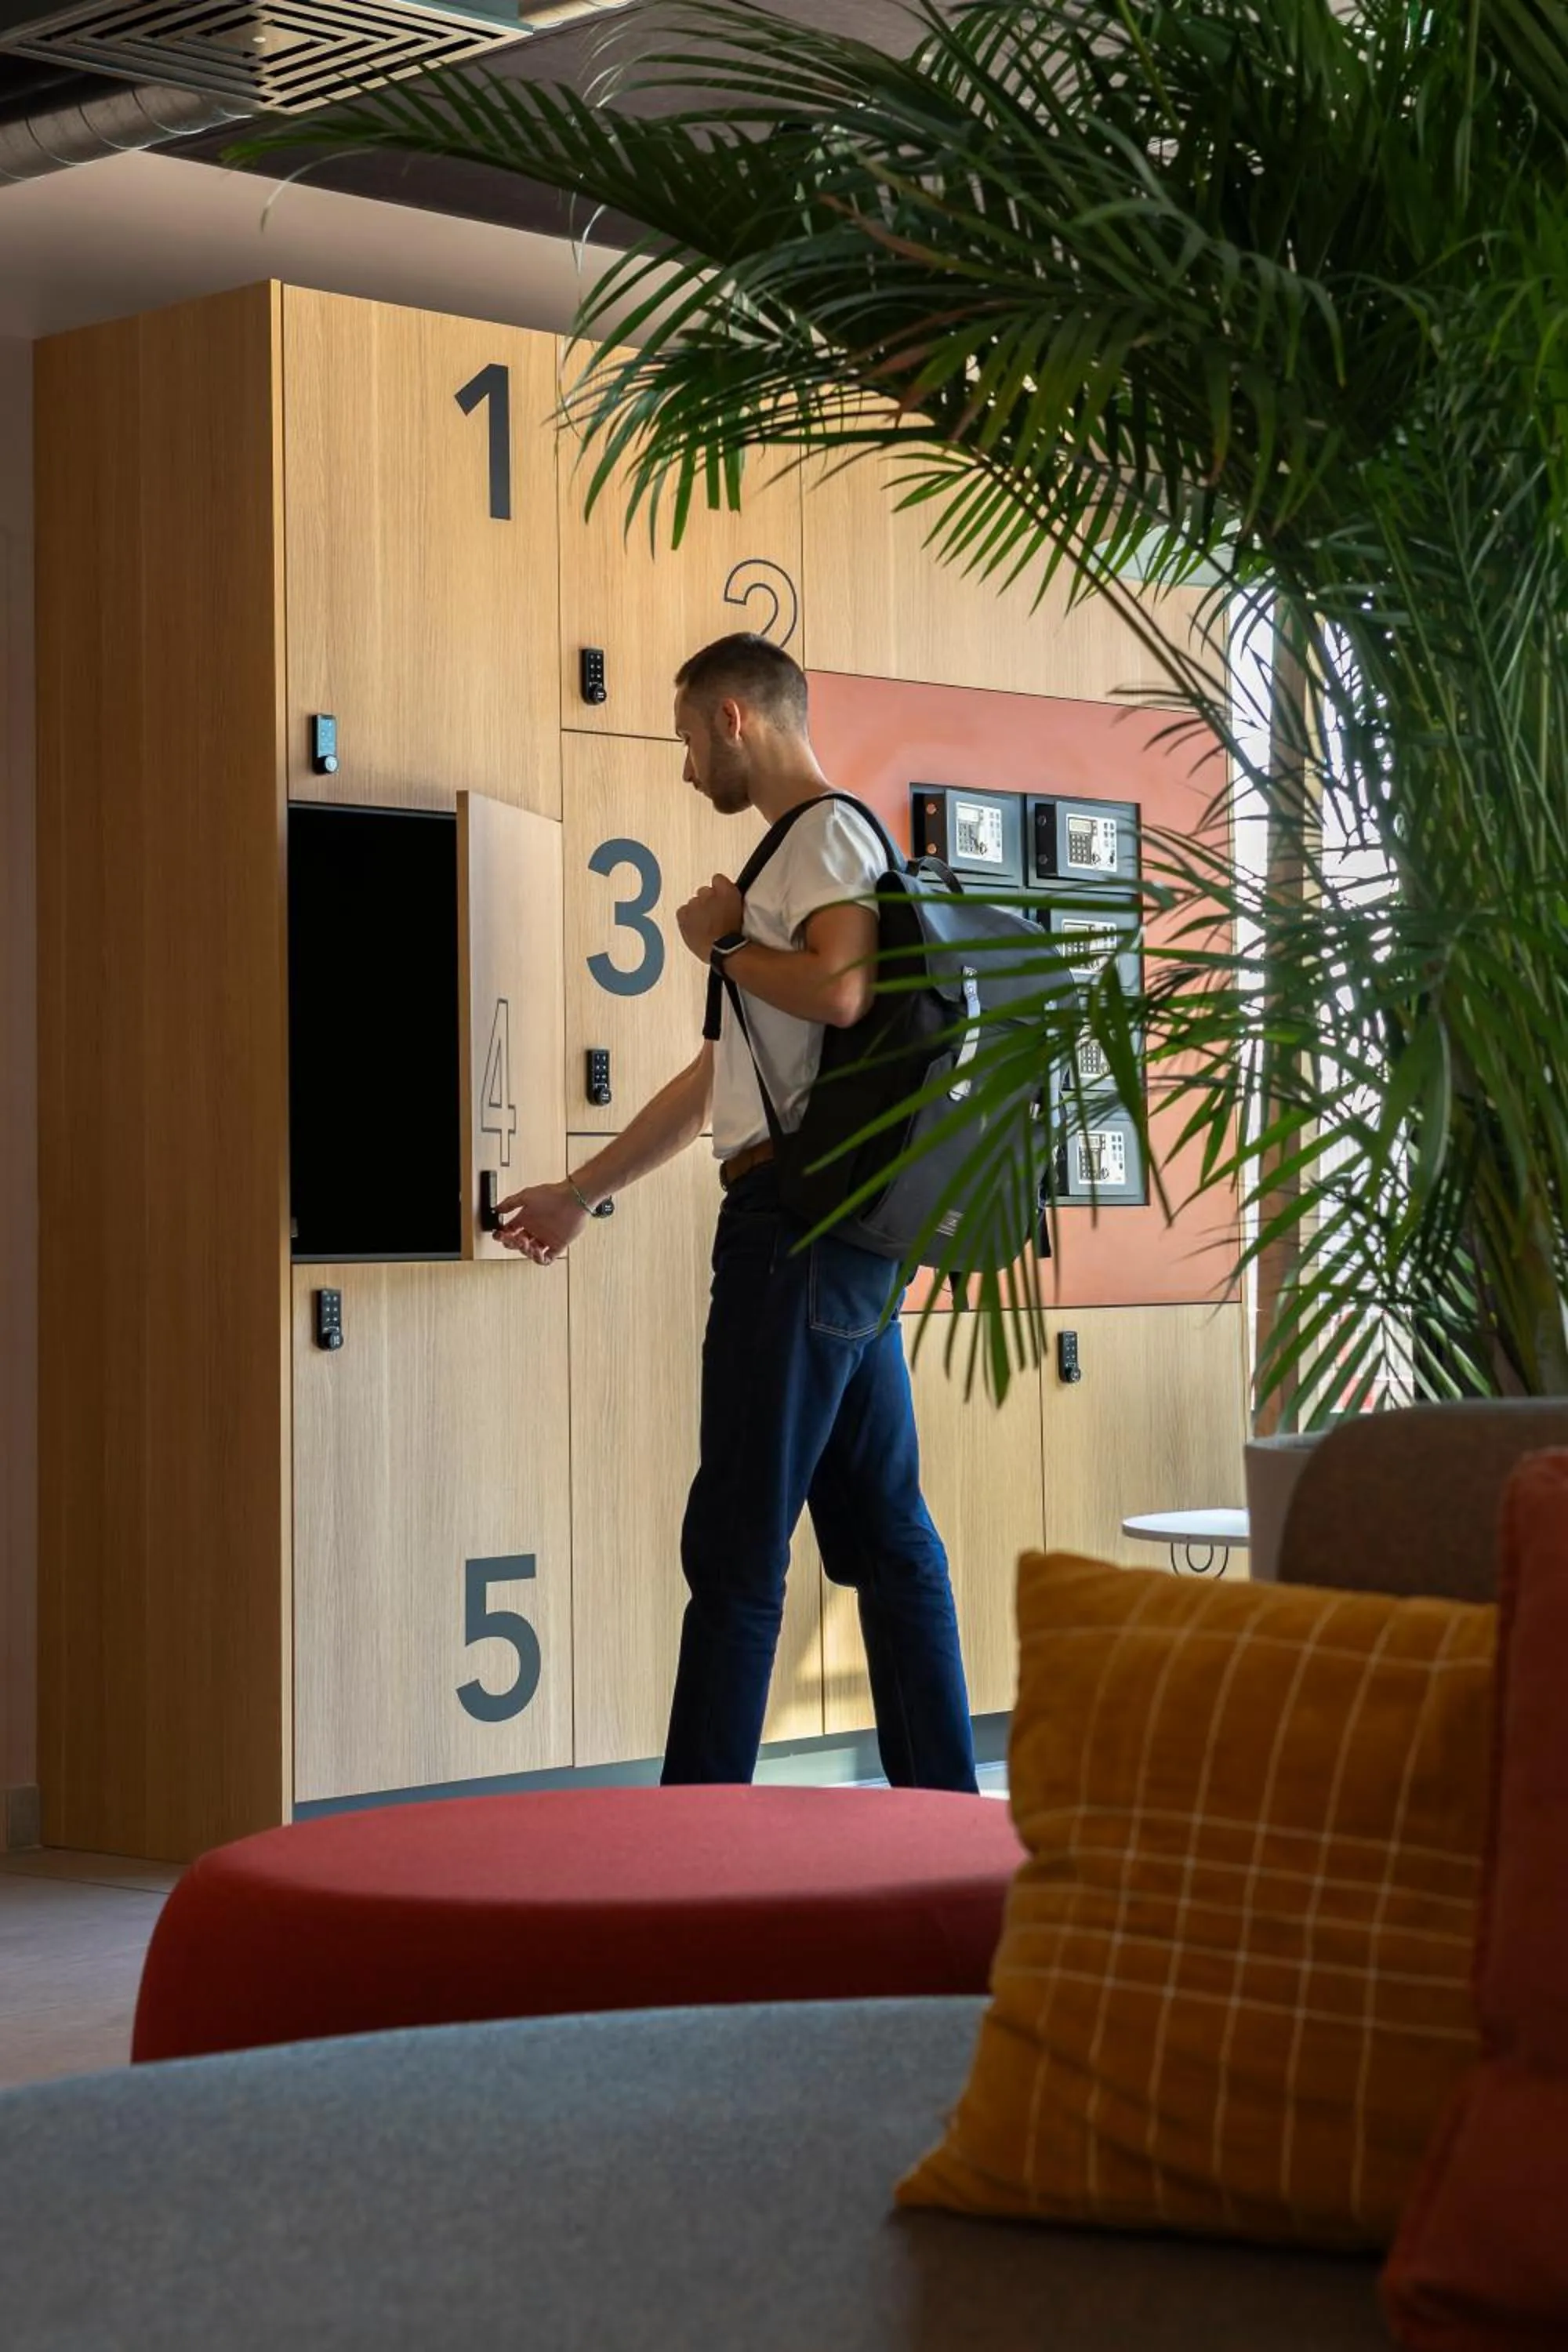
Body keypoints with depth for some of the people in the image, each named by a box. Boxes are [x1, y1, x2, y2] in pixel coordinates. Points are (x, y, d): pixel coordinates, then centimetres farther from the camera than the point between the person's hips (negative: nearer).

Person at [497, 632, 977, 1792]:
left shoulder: (829, 831, -5)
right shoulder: (794, 855, 24)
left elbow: (842, 989, -25)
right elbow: (721, 1073, 28)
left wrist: (721, 941, -7)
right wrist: (581, 1192, 31)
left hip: (800, 1215, -10)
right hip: (840, 1225, 10)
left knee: (739, 1541, -7)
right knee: (885, 1531, 9)